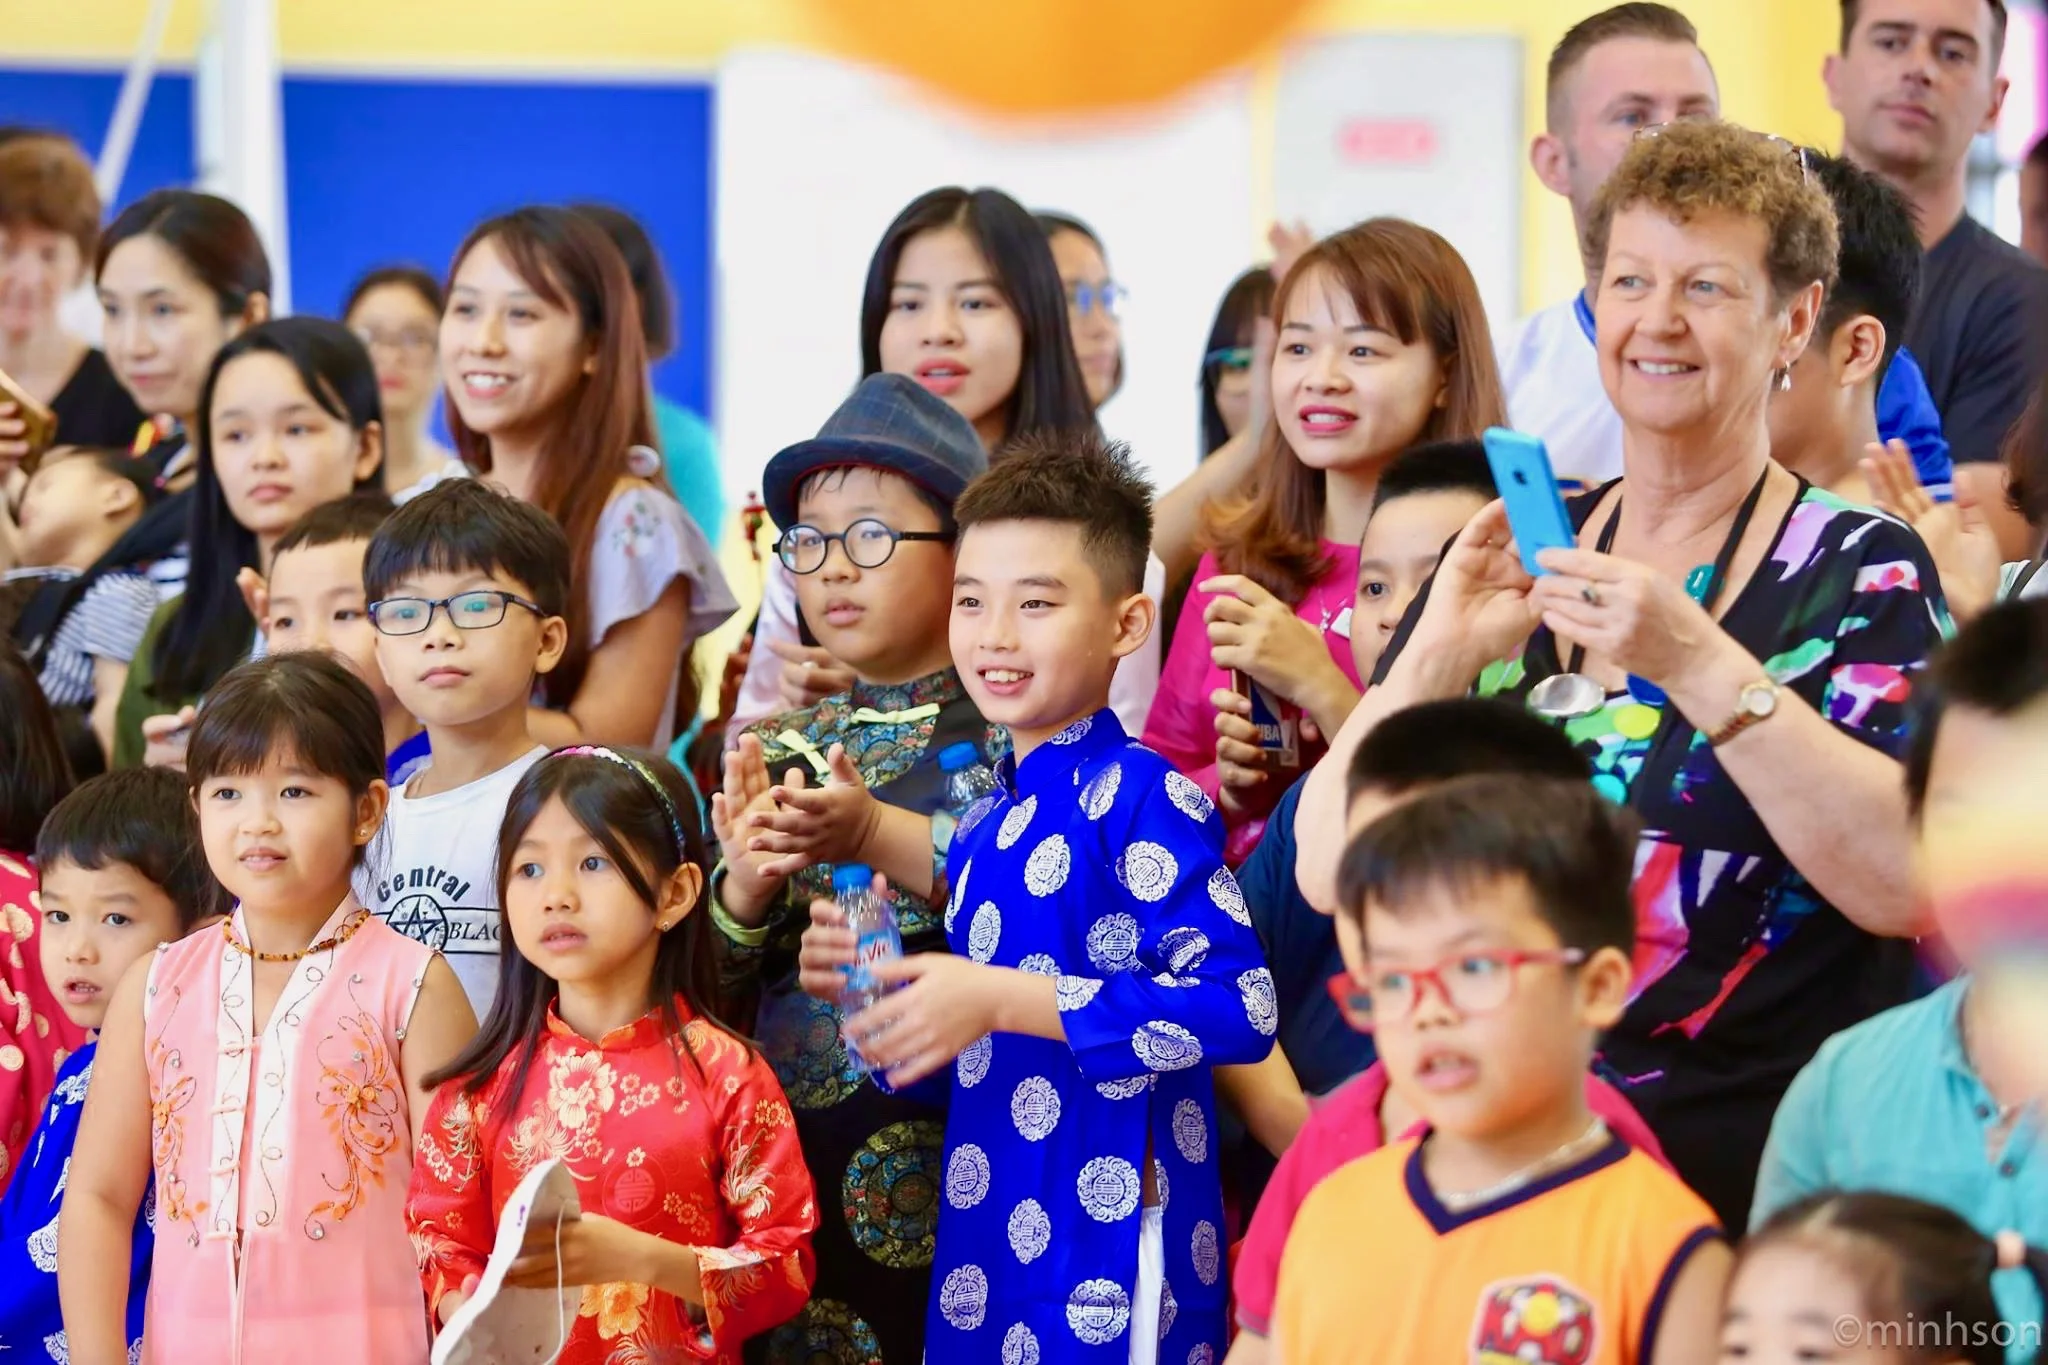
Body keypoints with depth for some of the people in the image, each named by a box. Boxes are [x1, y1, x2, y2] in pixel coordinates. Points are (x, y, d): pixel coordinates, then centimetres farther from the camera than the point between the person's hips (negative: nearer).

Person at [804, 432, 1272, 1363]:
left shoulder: (1141, 800, -10)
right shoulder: (982, 830, 13)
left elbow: (1240, 1008, -22)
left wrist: (1002, 999, -22)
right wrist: (874, 987, 2)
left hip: (1109, 1259, -7)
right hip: (982, 1252, 8)